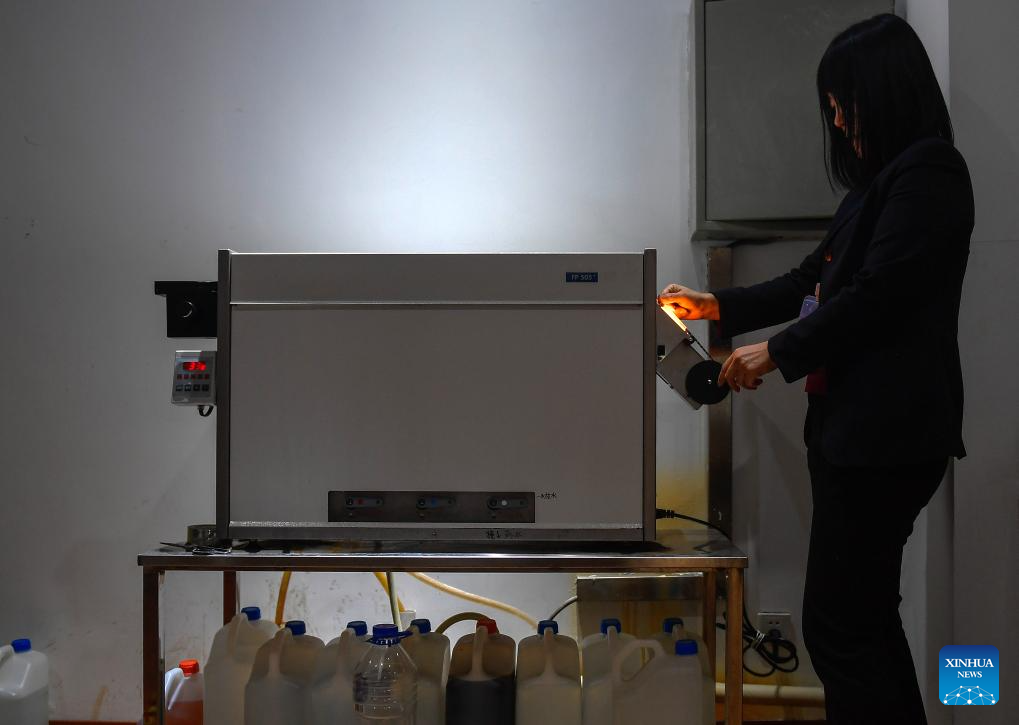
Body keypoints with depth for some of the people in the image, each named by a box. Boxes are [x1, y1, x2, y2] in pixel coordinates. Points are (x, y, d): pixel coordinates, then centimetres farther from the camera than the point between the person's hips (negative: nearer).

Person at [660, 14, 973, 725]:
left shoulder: (927, 174, -11)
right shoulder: (882, 178, 18)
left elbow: (874, 297, -18)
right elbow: (814, 281, 22)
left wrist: (778, 353, -9)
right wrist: (717, 307, 20)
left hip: (887, 432, -10)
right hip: (854, 426, 10)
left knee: (838, 626, -8)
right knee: (866, 615, 14)